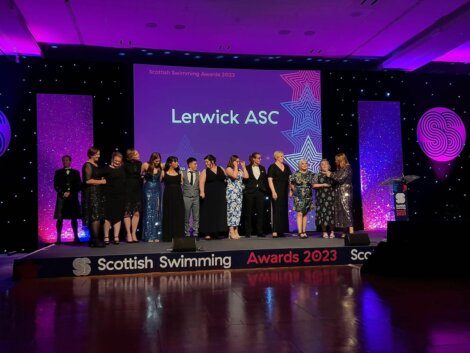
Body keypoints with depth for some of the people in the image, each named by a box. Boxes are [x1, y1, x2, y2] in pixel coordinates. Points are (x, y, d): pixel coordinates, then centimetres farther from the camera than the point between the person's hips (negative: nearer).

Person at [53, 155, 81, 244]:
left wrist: (70, 193, -6)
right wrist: (63, 193, -10)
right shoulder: (58, 172, 12)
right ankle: (59, 237, -6)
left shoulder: (76, 172, 14)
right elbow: (56, 185, 5)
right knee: (60, 218, -6)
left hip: (73, 198, 1)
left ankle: (76, 237, 4)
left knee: (74, 218, 1)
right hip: (61, 198, -1)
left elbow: (79, 186, 7)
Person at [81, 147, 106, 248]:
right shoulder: (88, 165, -8)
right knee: (95, 216, -12)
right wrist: (101, 181, -8)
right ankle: (95, 240, -11)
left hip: (97, 193, 9)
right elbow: (88, 180, -17)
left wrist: (102, 180, 10)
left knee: (96, 217, 6)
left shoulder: (96, 165, 18)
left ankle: (93, 239, 9)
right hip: (91, 193, -9)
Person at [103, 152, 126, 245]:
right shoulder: (107, 169, -3)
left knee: (118, 216, 5)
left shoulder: (122, 169, 12)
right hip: (109, 196, -4)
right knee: (108, 216, -2)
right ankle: (106, 237, 6)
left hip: (120, 196, 4)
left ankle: (116, 237, 9)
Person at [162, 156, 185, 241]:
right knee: (169, 215, 2)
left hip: (178, 196, 3)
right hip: (168, 196, -3)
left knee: (179, 215, 2)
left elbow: (182, 183, 11)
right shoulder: (164, 173, 2)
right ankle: (168, 236, 9)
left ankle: (178, 235, 8)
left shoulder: (179, 173, 10)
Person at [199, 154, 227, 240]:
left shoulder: (221, 169, 8)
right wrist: (202, 192, -27)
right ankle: (208, 233, 1)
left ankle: (218, 232, 12)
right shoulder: (205, 172, 0)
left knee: (219, 213, 5)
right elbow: (201, 182, -12)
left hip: (220, 196, 3)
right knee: (208, 214, -2)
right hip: (209, 196, -3)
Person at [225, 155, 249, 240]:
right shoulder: (228, 169, -2)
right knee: (232, 210, -10)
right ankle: (231, 232, -12)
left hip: (239, 192, 7)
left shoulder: (240, 170, 19)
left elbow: (246, 176, 4)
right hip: (231, 192, -7)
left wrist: (243, 167, 8)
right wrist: (236, 167, -9)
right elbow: (234, 176, -20)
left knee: (238, 211, 5)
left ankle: (236, 231, 7)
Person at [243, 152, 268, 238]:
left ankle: (260, 231, 8)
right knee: (249, 213, 2)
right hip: (250, 193, -3)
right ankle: (248, 232, 7)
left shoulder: (262, 168, 13)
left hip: (260, 192, 3)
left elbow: (265, 180, 12)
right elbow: (244, 180, -1)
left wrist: (265, 191, 4)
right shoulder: (247, 168, 0)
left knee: (260, 212, 2)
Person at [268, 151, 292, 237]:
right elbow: (270, 180, -10)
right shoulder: (272, 167, -3)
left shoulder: (286, 167, 13)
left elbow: (290, 179, 14)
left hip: (284, 191, 6)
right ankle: (275, 231, -7)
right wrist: (273, 192, -18)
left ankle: (281, 230, 14)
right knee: (277, 210, -8)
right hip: (276, 191, -6)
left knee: (284, 210, 7)